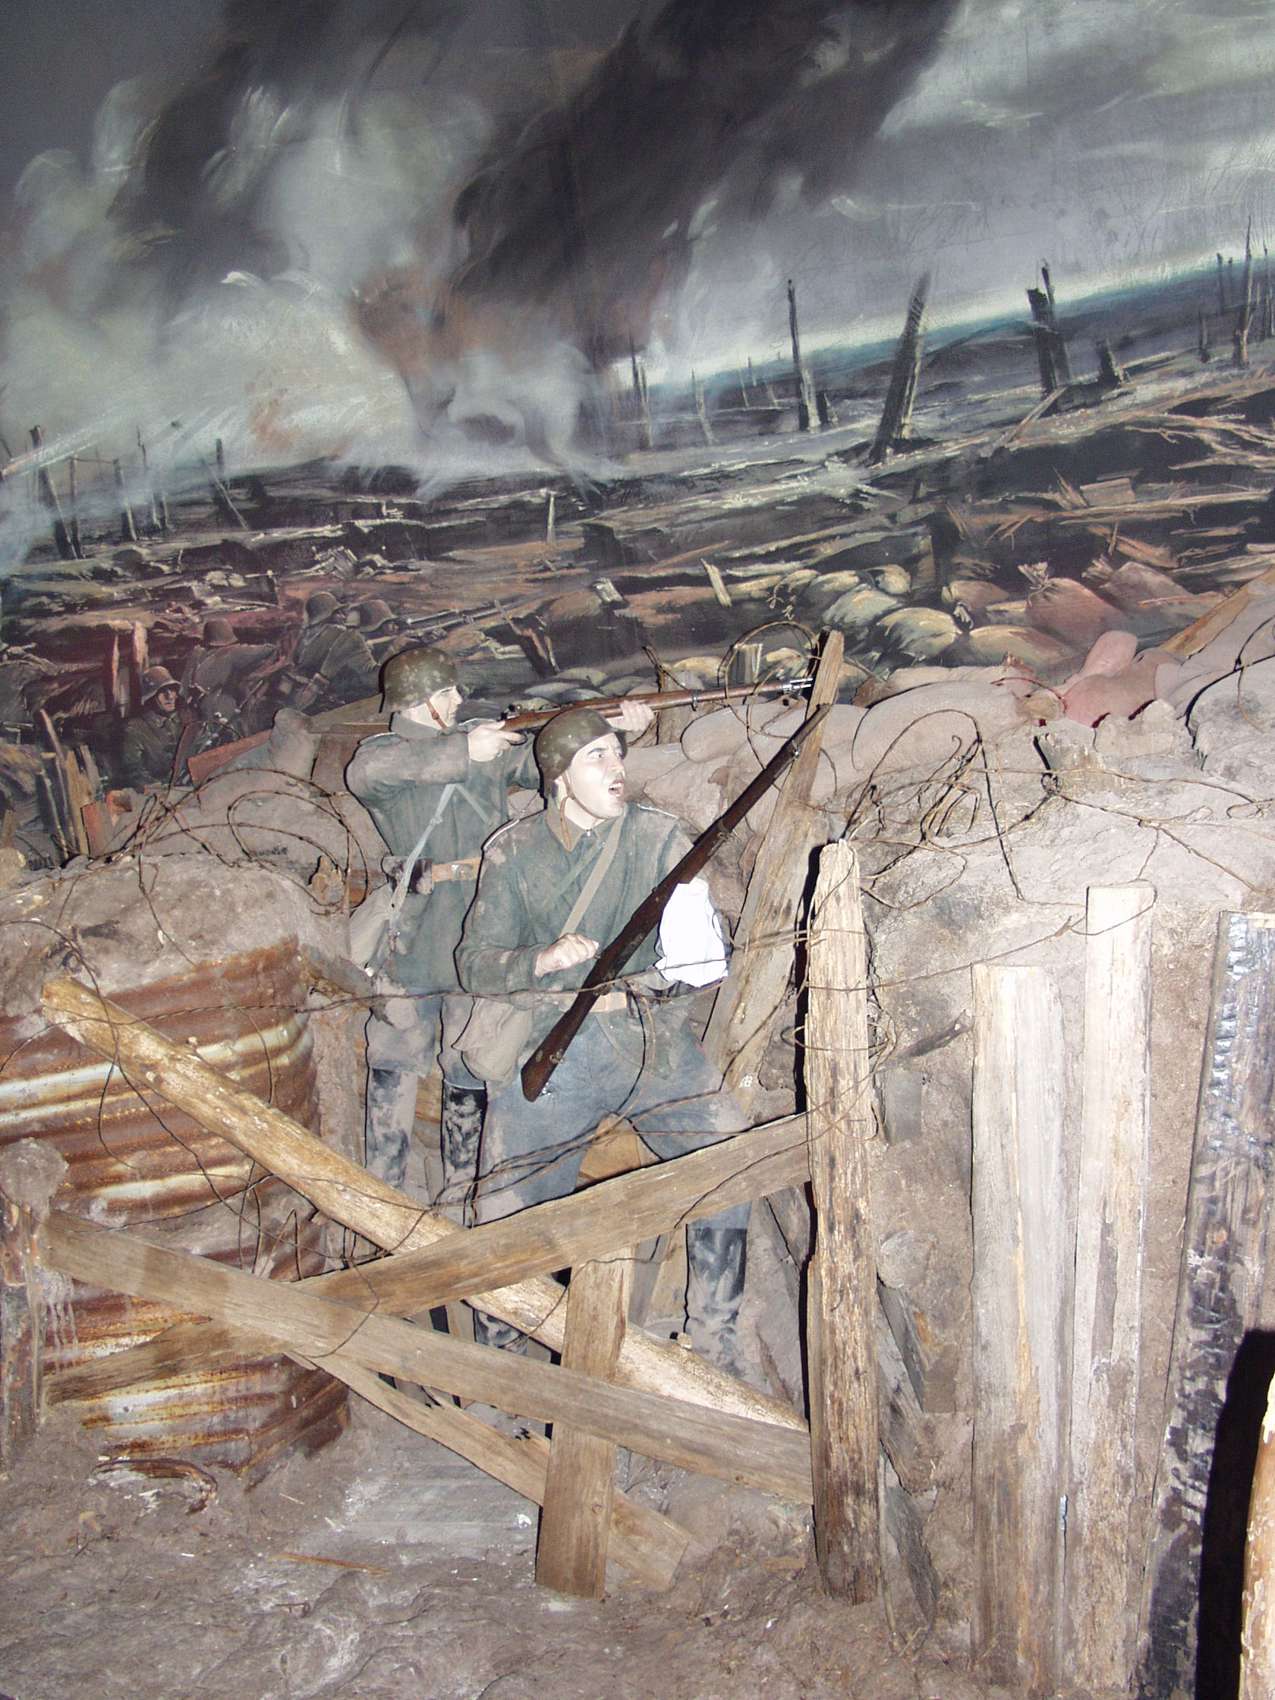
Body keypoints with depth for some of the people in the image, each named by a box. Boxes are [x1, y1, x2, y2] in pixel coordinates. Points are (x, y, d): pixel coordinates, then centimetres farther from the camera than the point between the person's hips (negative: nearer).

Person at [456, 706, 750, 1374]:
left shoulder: (656, 834, 4)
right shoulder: (512, 852, 5)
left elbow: (705, 949, -2)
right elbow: (474, 963, 0)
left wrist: (631, 987, -18)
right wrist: (543, 961, -19)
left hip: (651, 1039, 0)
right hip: (544, 1052, 0)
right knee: (505, 1217, -3)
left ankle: (717, 1344, 1)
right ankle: (495, 1361, 24)